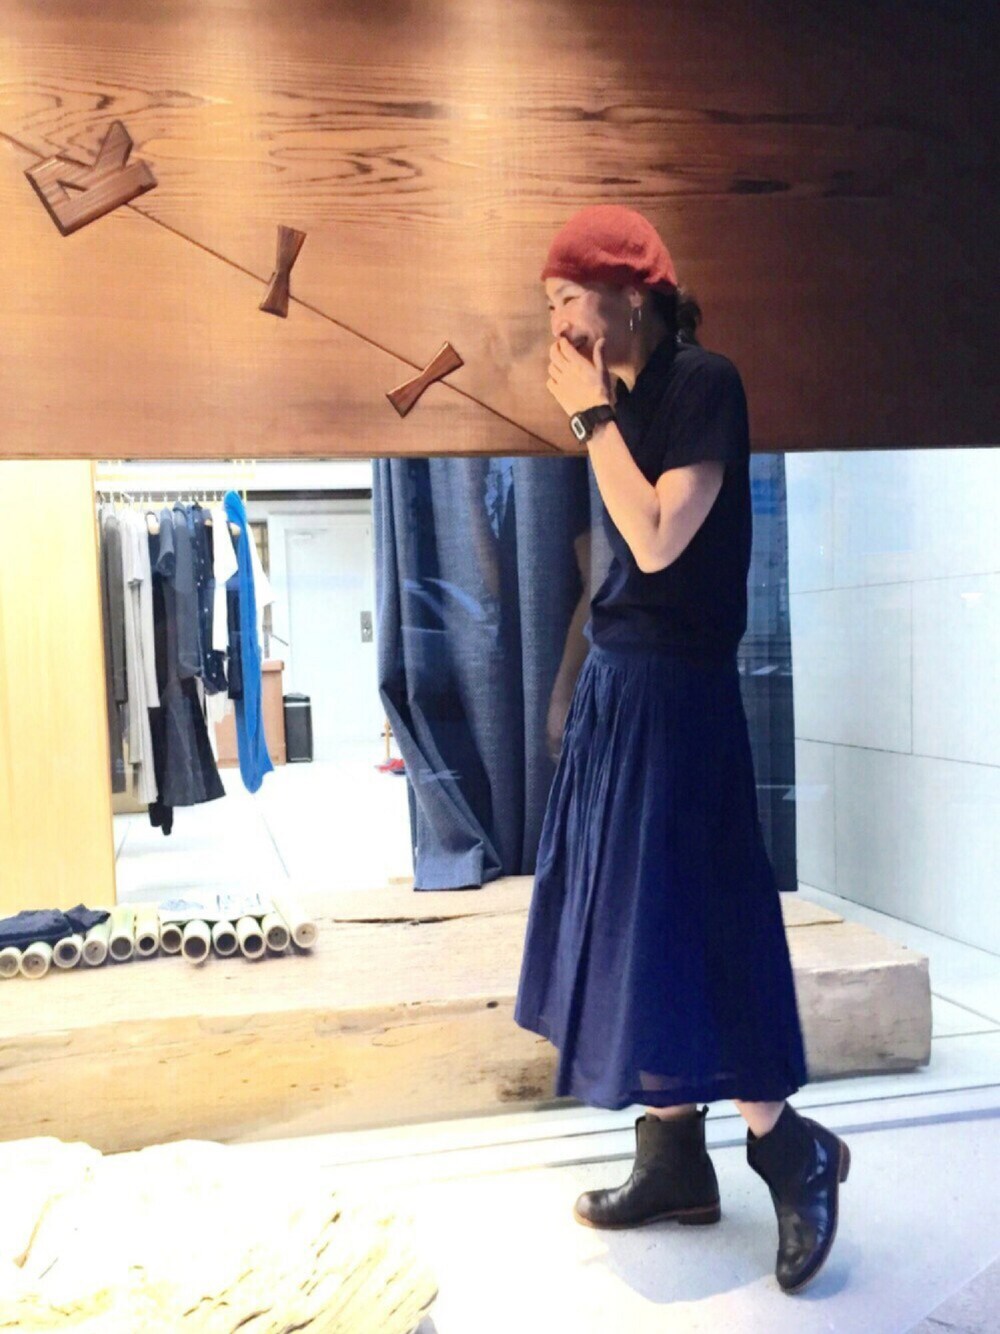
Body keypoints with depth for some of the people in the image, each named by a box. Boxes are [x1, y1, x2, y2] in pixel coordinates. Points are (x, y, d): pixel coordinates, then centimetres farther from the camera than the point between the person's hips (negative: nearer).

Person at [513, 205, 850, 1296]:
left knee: (675, 928, -3)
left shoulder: (703, 383, -11)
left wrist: (593, 415, -15)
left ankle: (795, 1152, 19)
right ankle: (673, 1162, 26)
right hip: (614, 685, 9)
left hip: (672, 695, -9)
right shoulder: (627, 395, 12)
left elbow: (658, 542, -21)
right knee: (630, 922, 12)